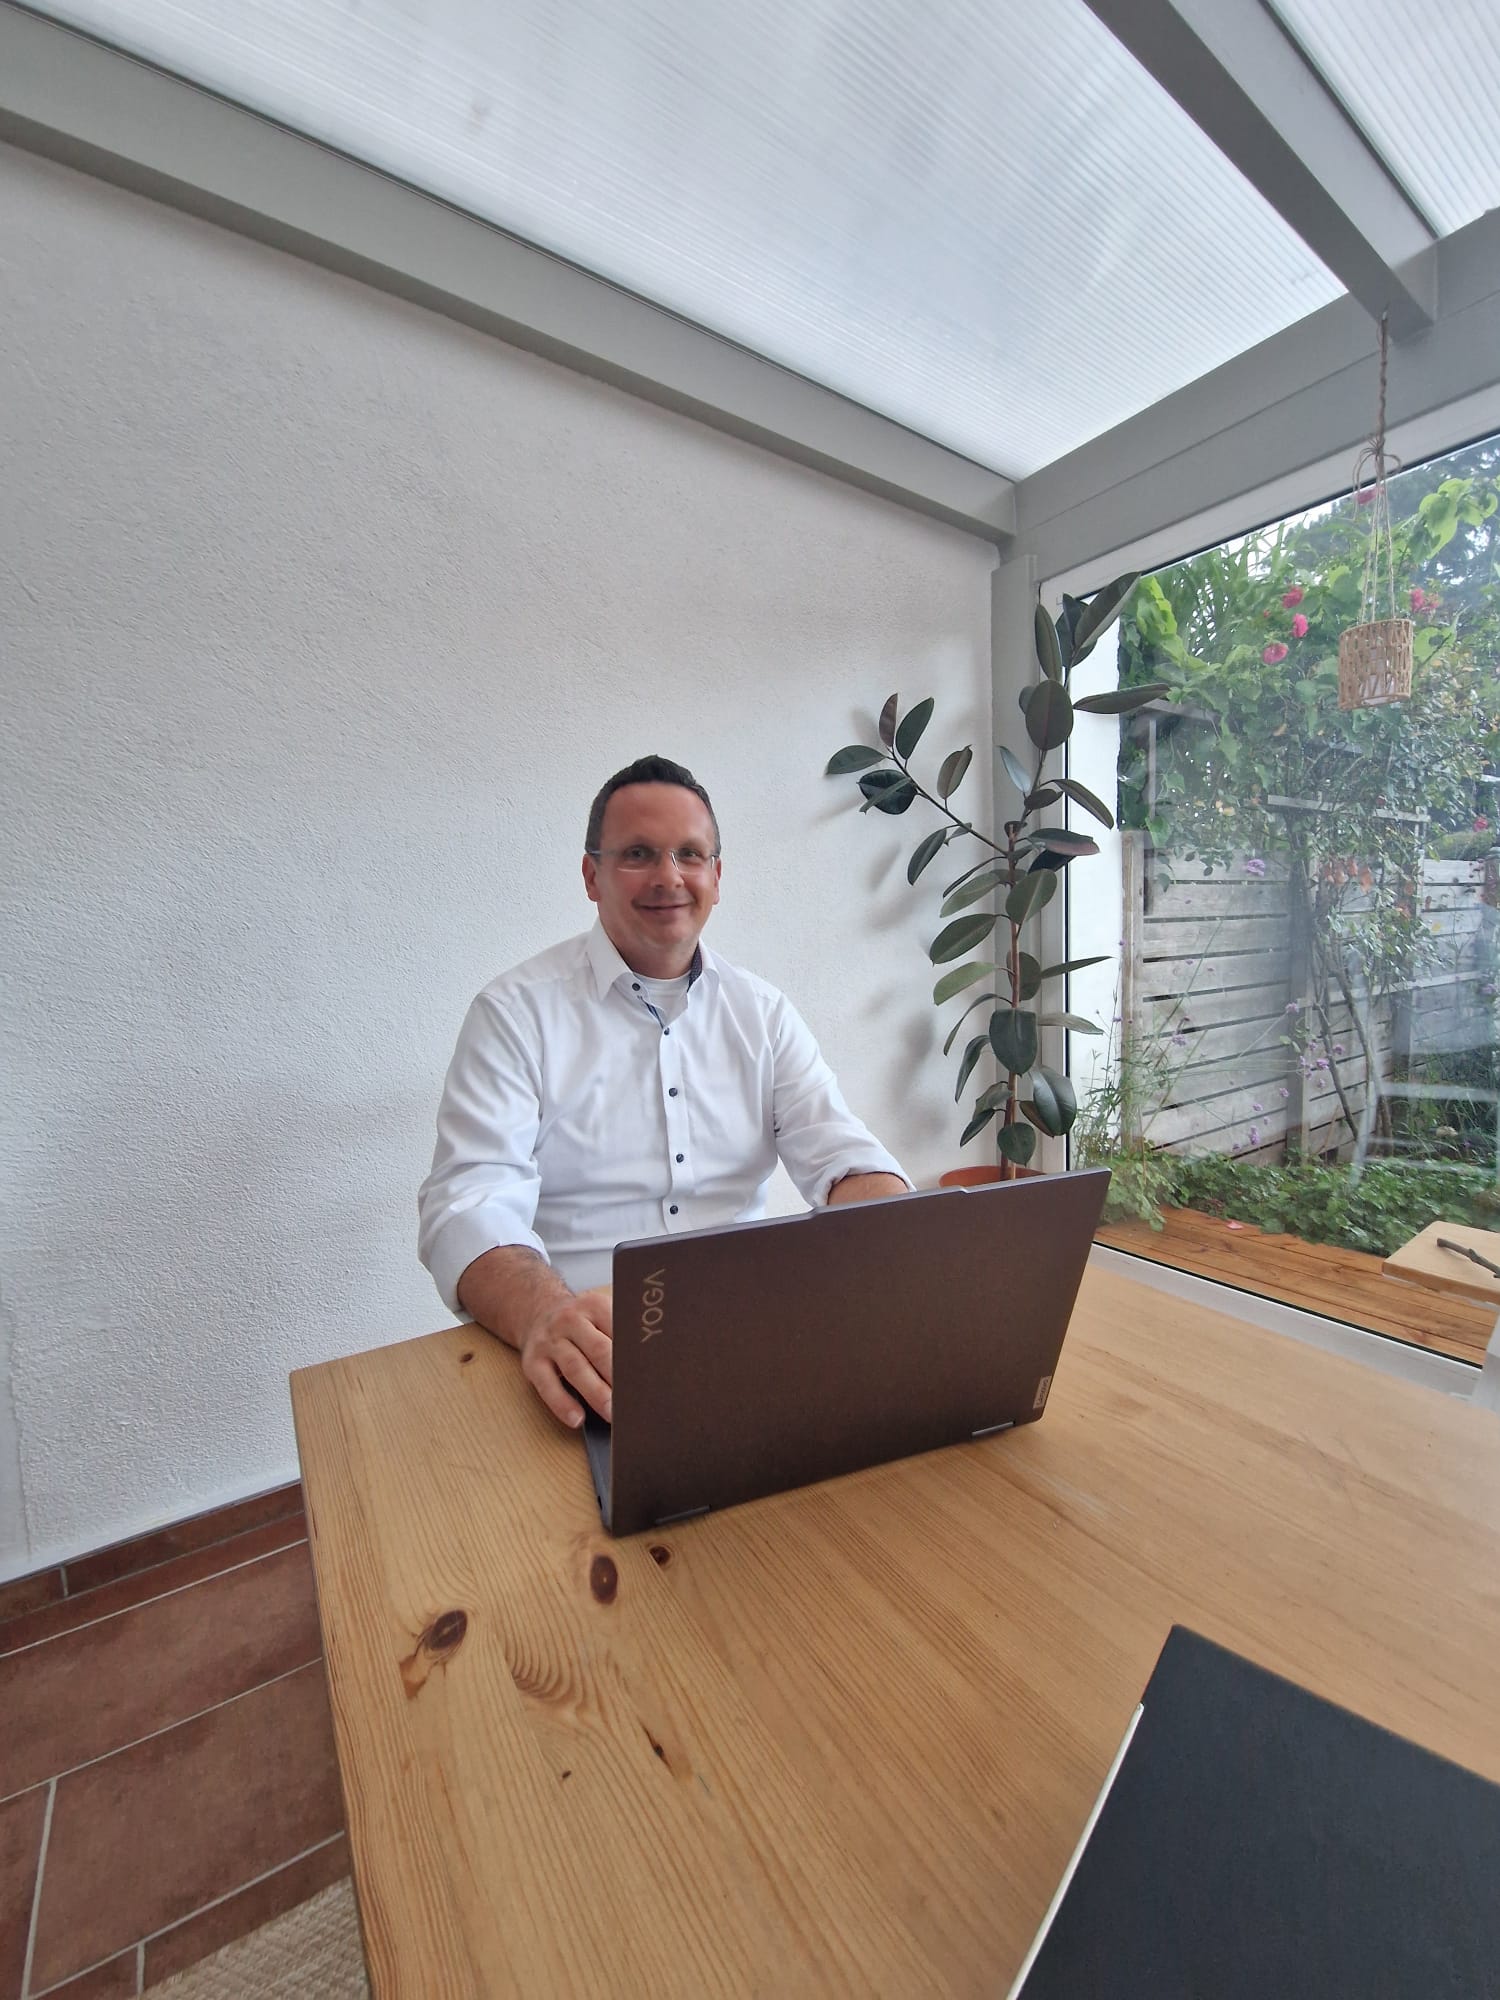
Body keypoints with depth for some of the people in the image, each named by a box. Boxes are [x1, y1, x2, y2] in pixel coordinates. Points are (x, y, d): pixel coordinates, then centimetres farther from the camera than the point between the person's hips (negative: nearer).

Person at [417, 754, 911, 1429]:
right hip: (588, 1351, -4)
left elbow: (841, 1155, 2)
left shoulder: (763, 1012, 8)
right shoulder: (516, 1012, -4)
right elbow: (470, 1205, -14)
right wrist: (542, 1313, -35)